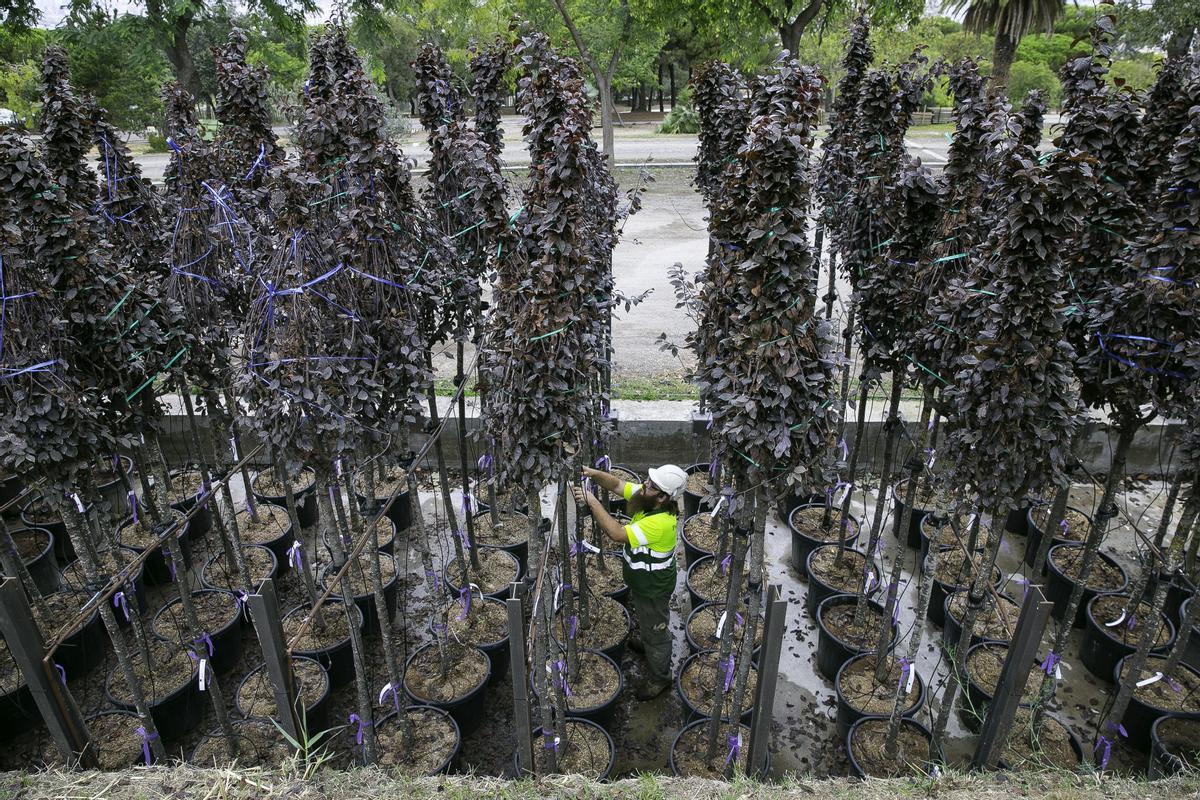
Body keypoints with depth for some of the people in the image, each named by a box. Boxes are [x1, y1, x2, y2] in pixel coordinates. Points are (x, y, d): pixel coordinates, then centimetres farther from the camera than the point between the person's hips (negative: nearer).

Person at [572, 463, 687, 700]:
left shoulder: (661, 522, -41)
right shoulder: (646, 496, -16)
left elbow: (617, 534, -43)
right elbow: (616, 484, -8)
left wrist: (593, 502, -40)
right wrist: (594, 473, -27)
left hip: (653, 588, -8)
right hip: (640, 581, 9)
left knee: (656, 632, 16)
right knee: (644, 620, 35)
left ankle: (659, 678, 39)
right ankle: (647, 645, 64)